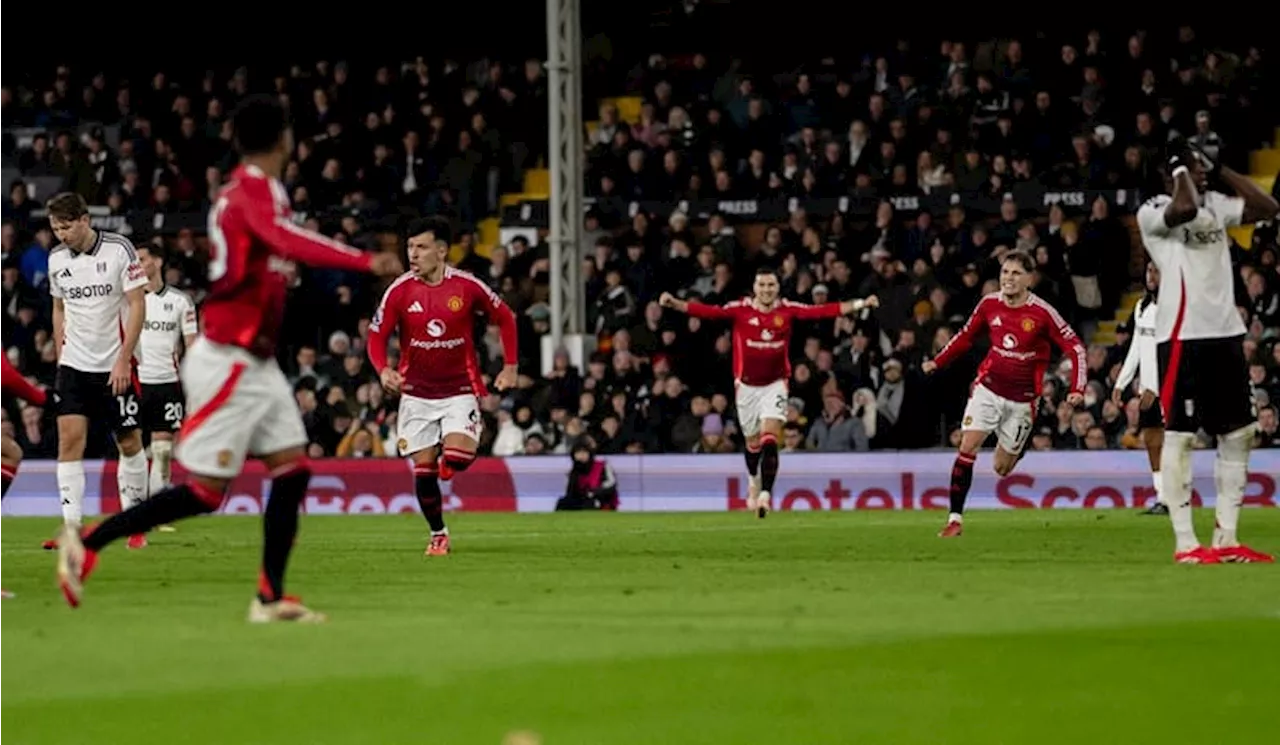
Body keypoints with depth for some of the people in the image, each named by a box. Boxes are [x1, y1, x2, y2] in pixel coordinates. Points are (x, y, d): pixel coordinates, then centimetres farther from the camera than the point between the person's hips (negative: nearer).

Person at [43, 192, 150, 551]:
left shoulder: (119, 249, -10)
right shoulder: (56, 259, 4)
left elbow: (137, 306, -9)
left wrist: (123, 359, -15)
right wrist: (60, 356, 11)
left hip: (115, 365, -3)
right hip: (74, 364, 3)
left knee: (129, 443, 3)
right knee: (69, 439, -10)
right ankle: (72, 527, -13)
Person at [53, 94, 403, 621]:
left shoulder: (245, 188, 10)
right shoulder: (255, 189, -18)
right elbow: (284, 240, -39)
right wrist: (365, 262, -47)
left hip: (253, 363, 10)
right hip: (229, 362, -10)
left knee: (292, 468, 5)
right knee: (204, 492, -6)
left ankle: (270, 598, 5)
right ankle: (88, 543, 3)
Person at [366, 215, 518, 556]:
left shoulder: (467, 286, -9)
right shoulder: (400, 291, -7)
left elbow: (505, 318, 6)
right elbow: (377, 336, -2)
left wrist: (510, 367, 1)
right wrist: (384, 370, -22)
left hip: (459, 390, -1)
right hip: (416, 393, 1)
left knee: (457, 457, -22)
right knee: (423, 468, -1)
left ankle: (447, 463, 15)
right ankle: (438, 534, 17)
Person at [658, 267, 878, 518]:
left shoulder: (788, 310, -6)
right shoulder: (739, 309, -8)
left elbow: (824, 311, -12)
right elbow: (706, 312, -18)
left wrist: (860, 304, -20)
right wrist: (674, 303, -32)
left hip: (775, 384, -1)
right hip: (747, 385, 1)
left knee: (770, 440, -17)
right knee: (753, 443, 14)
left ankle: (765, 493, -18)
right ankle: (754, 481, 43)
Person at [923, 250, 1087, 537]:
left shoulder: (1042, 312, -14)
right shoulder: (989, 304, -3)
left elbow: (1075, 348, -10)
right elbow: (966, 336, 14)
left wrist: (1077, 390, -19)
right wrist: (937, 362, 9)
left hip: (1022, 399, -2)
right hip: (989, 388, 2)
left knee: (1002, 468, 6)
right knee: (968, 446, -16)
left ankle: (1019, 448, 46)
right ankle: (955, 519, -12)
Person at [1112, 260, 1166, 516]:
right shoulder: (1142, 306, 15)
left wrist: (1153, 388, -20)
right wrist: (1120, 384, 16)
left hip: (1167, 387, -8)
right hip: (1147, 387, 8)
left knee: (1161, 442, -11)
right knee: (1150, 441, 6)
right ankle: (1162, 497, 10)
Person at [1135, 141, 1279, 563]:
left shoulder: (1216, 206, 16)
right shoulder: (1153, 212, -7)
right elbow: (1185, 209, -28)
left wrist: (1220, 171, 11)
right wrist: (1181, 170, -10)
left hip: (1226, 331, 8)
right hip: (1183, 334, -8)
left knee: (1238, 434, 8)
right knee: (1180, 435, -6)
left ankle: (1226, 539, 14)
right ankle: (1185, 543, -6)